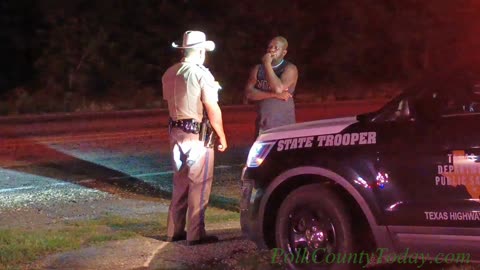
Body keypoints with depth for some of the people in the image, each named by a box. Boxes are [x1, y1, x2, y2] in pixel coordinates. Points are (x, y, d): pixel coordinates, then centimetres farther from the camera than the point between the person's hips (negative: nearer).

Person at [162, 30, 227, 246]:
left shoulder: (169, 73, 7)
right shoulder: (201, 74, -14)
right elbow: (212, 109, -15)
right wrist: (222, 137, -8)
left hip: (176, 131, 7)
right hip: (197, 133, -7)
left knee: (180, 182, 17)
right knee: (199, 184, -1)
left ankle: (175, 231, 21)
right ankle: (195, 234, -1)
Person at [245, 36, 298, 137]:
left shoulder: (290, 69, -4)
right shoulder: (258, 69, 9)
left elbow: (278, 88, -21)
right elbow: (249, 93, -2)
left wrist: (267, 65, -14)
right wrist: (274, 95, -13)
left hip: (284, 125, -4)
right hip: (262, 124, 4)